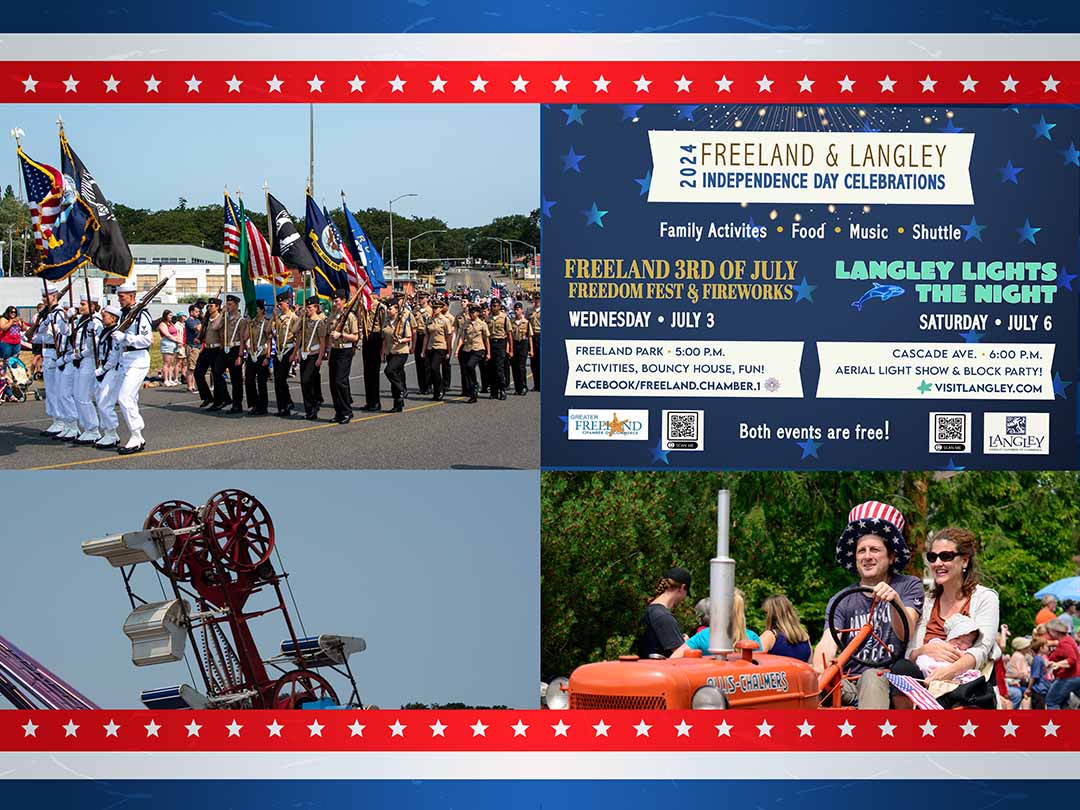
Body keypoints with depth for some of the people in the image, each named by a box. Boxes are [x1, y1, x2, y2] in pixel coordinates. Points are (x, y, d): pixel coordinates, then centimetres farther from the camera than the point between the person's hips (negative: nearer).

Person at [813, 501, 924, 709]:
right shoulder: (841, 601, 13)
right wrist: (820, 673, -28)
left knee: (871, 678, -37)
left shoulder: (909, 587, 7)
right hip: (850, 683, 2)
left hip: (888, 682, -2)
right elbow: (827, 643, -5)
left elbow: (905, 633, -11)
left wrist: (895, 600, -33)